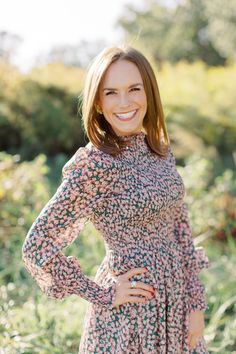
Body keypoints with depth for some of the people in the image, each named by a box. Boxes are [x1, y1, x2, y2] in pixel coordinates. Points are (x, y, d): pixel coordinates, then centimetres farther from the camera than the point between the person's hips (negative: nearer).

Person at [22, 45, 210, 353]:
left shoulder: (161, 149, 1)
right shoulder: (93, 165, -18)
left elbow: (180, 227, 7)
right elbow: (36, 247, -19)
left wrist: (196, 304, 3)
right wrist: (102, 295, -12)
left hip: (177, 300, 6)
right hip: (130, 312, -6)